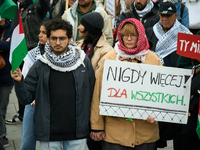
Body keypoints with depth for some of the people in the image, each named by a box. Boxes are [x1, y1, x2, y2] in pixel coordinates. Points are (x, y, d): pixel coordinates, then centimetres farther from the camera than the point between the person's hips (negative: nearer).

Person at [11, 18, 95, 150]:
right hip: (49, 134, 0)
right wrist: (19, 82, -17)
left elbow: (92, 94, 6)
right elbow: (26, 98, 2)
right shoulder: (40, 66, -1)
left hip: (77, 134, 0)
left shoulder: (84, 62, 1)